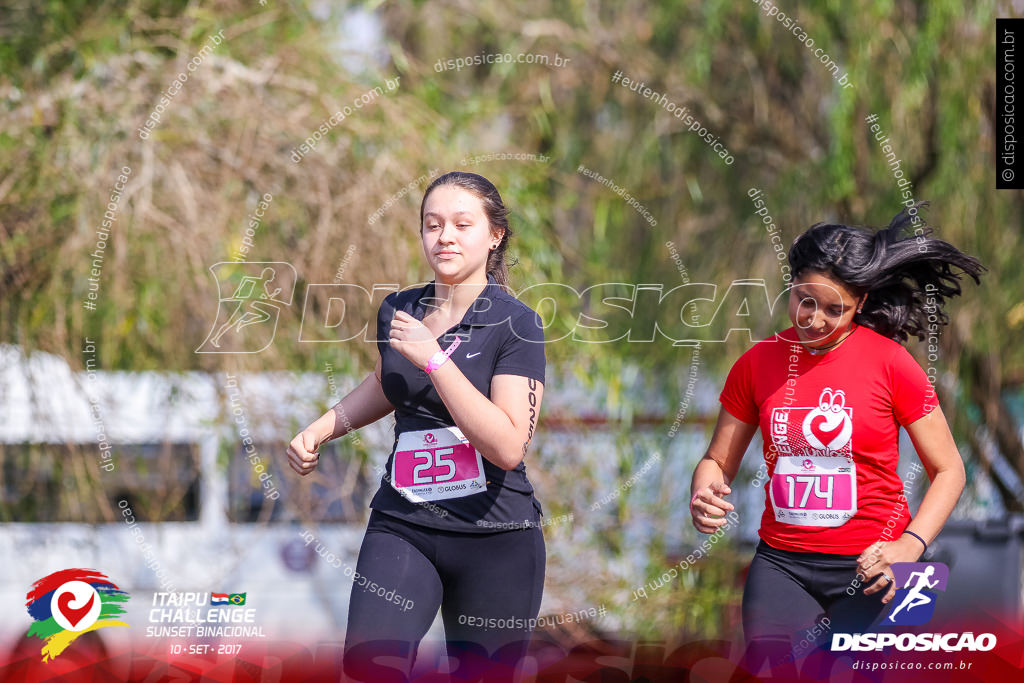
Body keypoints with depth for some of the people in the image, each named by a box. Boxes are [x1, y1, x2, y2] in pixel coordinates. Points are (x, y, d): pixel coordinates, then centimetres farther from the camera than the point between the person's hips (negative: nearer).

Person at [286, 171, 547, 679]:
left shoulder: (515, 323, -7)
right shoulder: (398, 311, 8)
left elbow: (509, 446, -19)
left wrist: (434, 358, -19)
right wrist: (319, 430, 18)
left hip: (495, 538, -3)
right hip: (401, 527, 3)